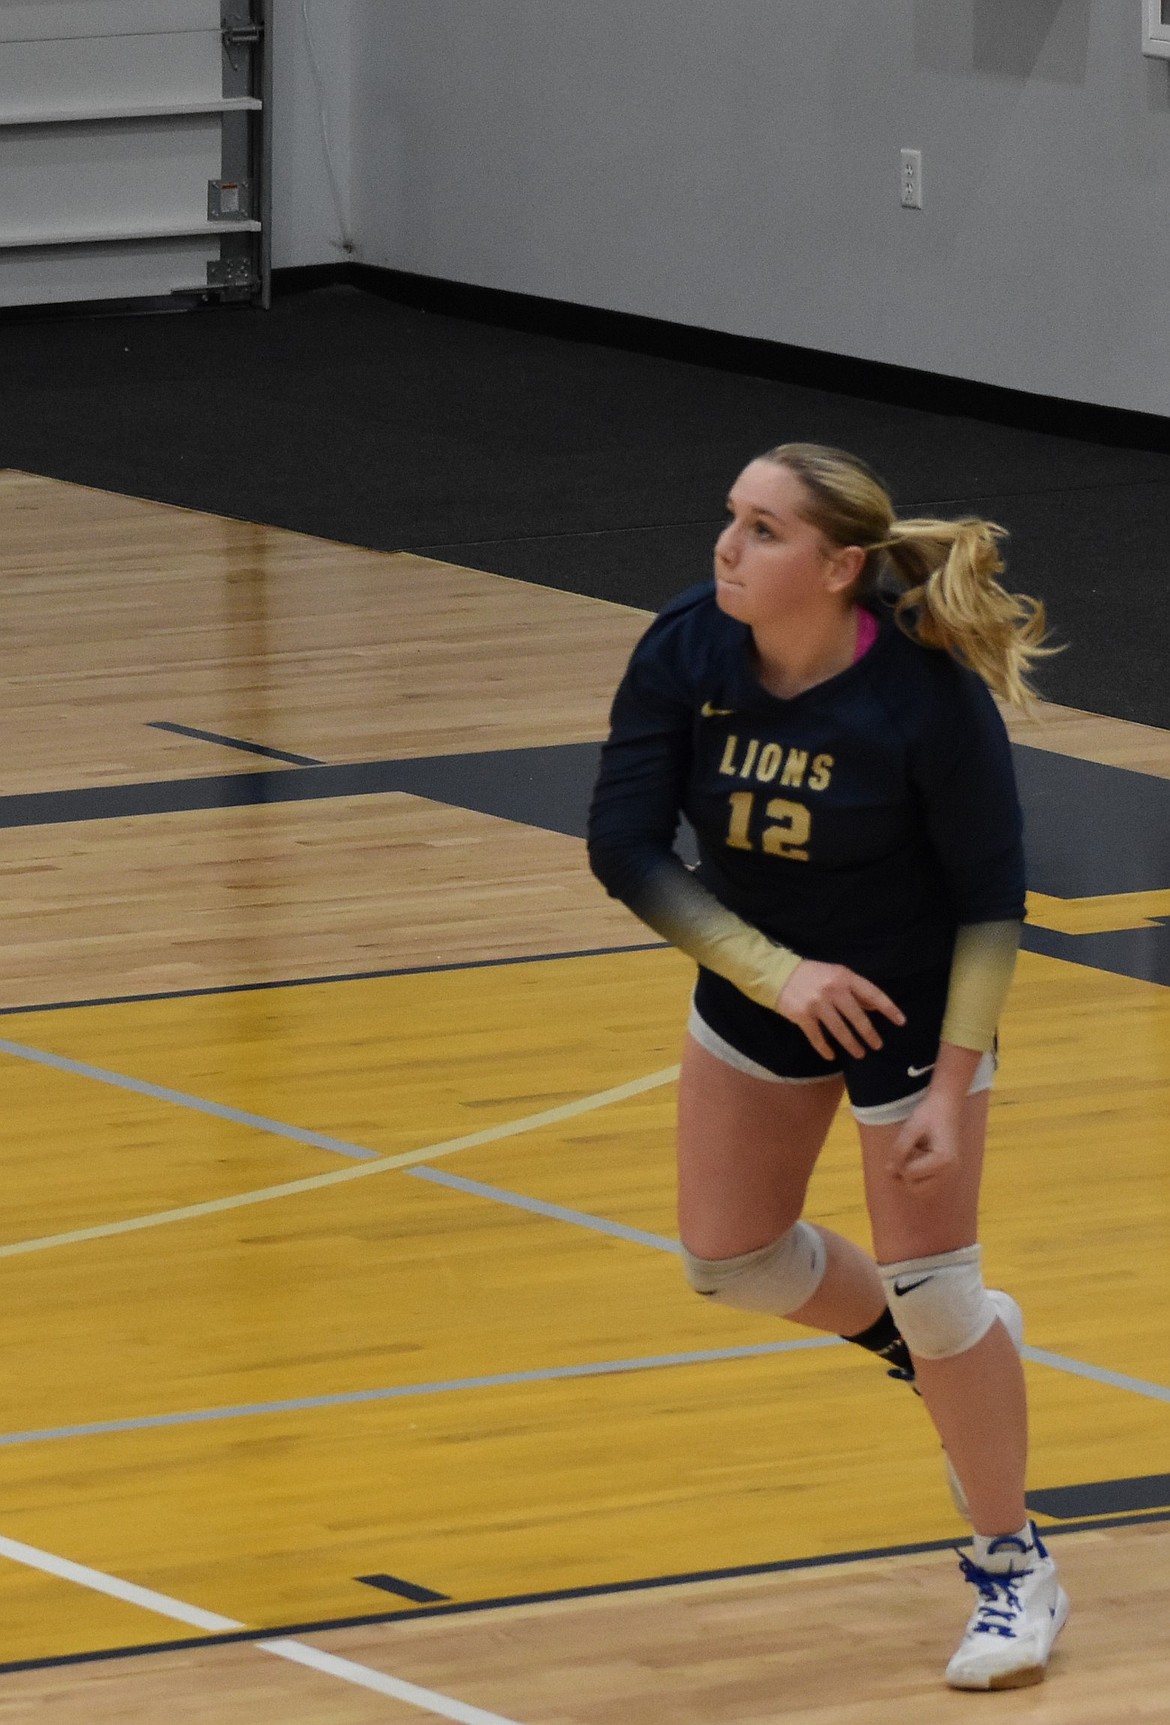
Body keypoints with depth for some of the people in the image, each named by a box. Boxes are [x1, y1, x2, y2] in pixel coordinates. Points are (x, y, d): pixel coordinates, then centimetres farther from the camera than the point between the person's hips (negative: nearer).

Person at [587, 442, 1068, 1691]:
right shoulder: (685, 652, -20)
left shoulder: (929, 696, -29)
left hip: (911, 1003, -5)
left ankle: (1012, 1571, 18)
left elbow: (990, 898, -19)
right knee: (730, 1260, 12)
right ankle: (942, 1352, 41)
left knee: (930, 1294, -2)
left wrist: (952, 1085, -21)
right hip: (755, 990, 5)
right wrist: (775, 973, -25)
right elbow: (623, 844, -17)